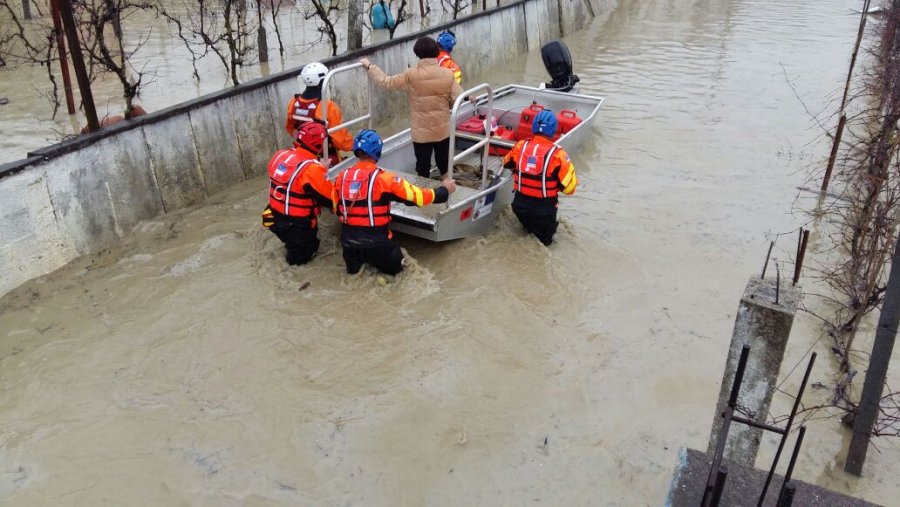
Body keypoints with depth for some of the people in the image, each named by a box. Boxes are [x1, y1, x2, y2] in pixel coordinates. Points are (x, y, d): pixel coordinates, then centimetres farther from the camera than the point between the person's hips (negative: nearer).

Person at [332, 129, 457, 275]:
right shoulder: (383, 178, -16)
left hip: (348, 240, 4)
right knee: (395, 267, 22)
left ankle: (355, 263, 6)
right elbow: (418, 196, -11)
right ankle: (373, 260, 2)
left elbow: (337, 210, 11)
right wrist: (445, 190, 4)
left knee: (353, 269, 32)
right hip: (376, 241, -4)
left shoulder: (342, 177, -2)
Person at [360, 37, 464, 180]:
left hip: (421, 131, -2)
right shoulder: (447, 74, -9)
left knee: (423, 165, 10)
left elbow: (386, 82, -8)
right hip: (443, 130, 2)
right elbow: (458, 99, -8)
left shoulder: (411, 75, -14)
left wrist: (369, 65, 4)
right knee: (444, 163, 19)